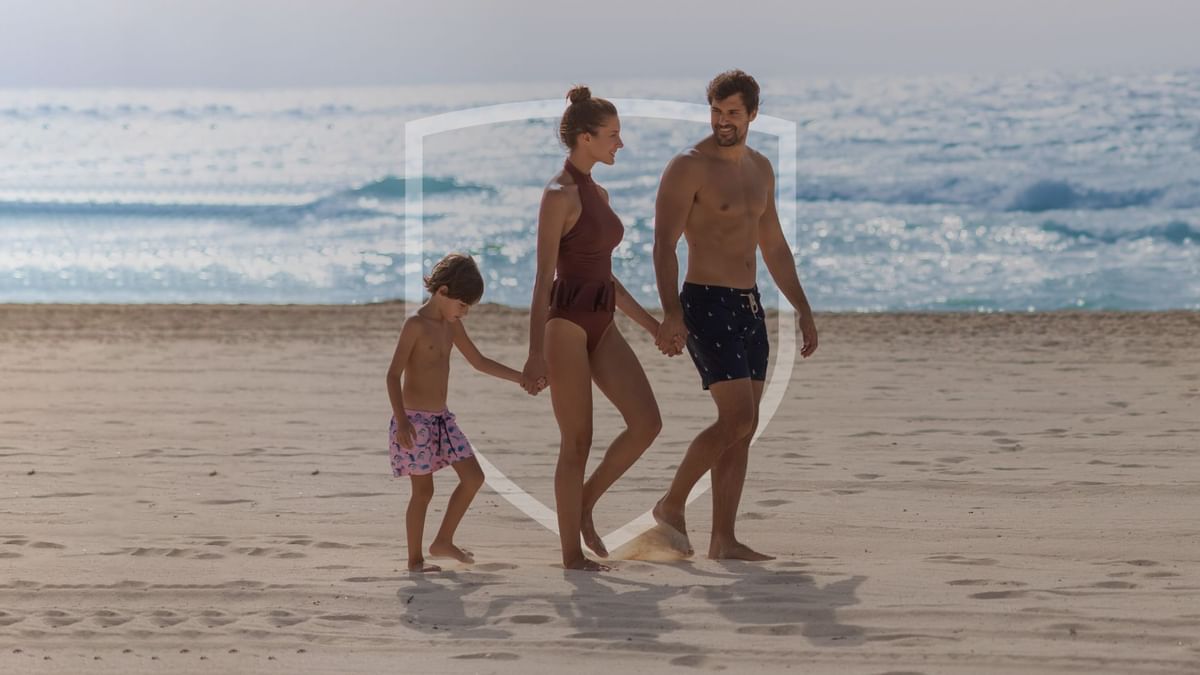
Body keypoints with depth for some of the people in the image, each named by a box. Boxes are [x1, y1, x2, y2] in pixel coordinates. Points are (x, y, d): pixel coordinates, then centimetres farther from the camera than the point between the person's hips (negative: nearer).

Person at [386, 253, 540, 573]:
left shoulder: (451, 325, 9)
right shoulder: (416, 325, -15)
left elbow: (479, 362, 19)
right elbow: (393, 374, -17)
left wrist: (521, 378, 14)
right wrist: (402, 421, -25)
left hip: (441, 418, 8)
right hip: (416, 418, -8)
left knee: (473, 477, 5)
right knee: (423, 490, -3)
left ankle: (443, 542, 16)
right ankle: (415, 559, 8)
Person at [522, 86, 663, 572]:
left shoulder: (598, 194, 14)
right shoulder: (559, 195, -12)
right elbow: (544, 276, -15)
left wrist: (650, 323, 21)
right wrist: (536, 352, -19)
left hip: (601, 325, 8)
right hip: (566, 322, -8)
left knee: (646, 422, -3)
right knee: (578, 441, -4)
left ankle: (584, 505, 14)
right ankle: (572, 554, 5)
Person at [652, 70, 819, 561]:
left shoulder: (760, 169, 14)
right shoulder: (689, 168, -8)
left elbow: (774, 247, 23)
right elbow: (664, 246, -15)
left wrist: (803, 309, 19)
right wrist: (671, 314, -27)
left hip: (749, 306, 7)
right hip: (707, 304, -7)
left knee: (743, 428, 4)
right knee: (737, 418, -16)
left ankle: (723, 540, 7)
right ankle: (672, 505, 0)